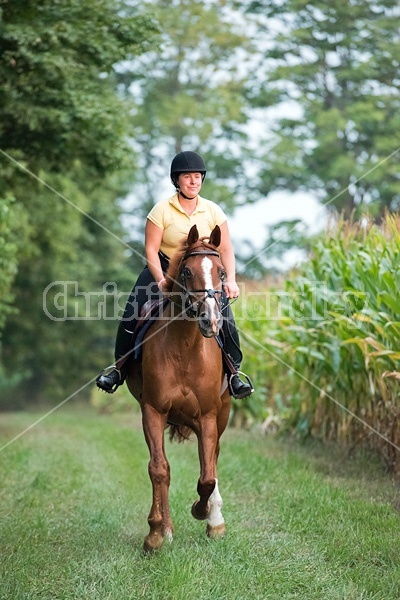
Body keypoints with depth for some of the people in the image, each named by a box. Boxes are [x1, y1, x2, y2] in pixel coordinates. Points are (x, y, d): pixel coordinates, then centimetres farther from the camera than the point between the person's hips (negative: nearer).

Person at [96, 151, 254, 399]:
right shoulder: (162, 210, -10)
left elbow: (226, 249, -3)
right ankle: (120, 367, 6)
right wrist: (161, 280, -27)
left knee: (225, 317, -19)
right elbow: (151, 249, -12)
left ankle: (234, 371, -4)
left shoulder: (213, 211, -3)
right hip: (162, 270, -1)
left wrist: (231, 280, -18)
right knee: (132, 315, -14)